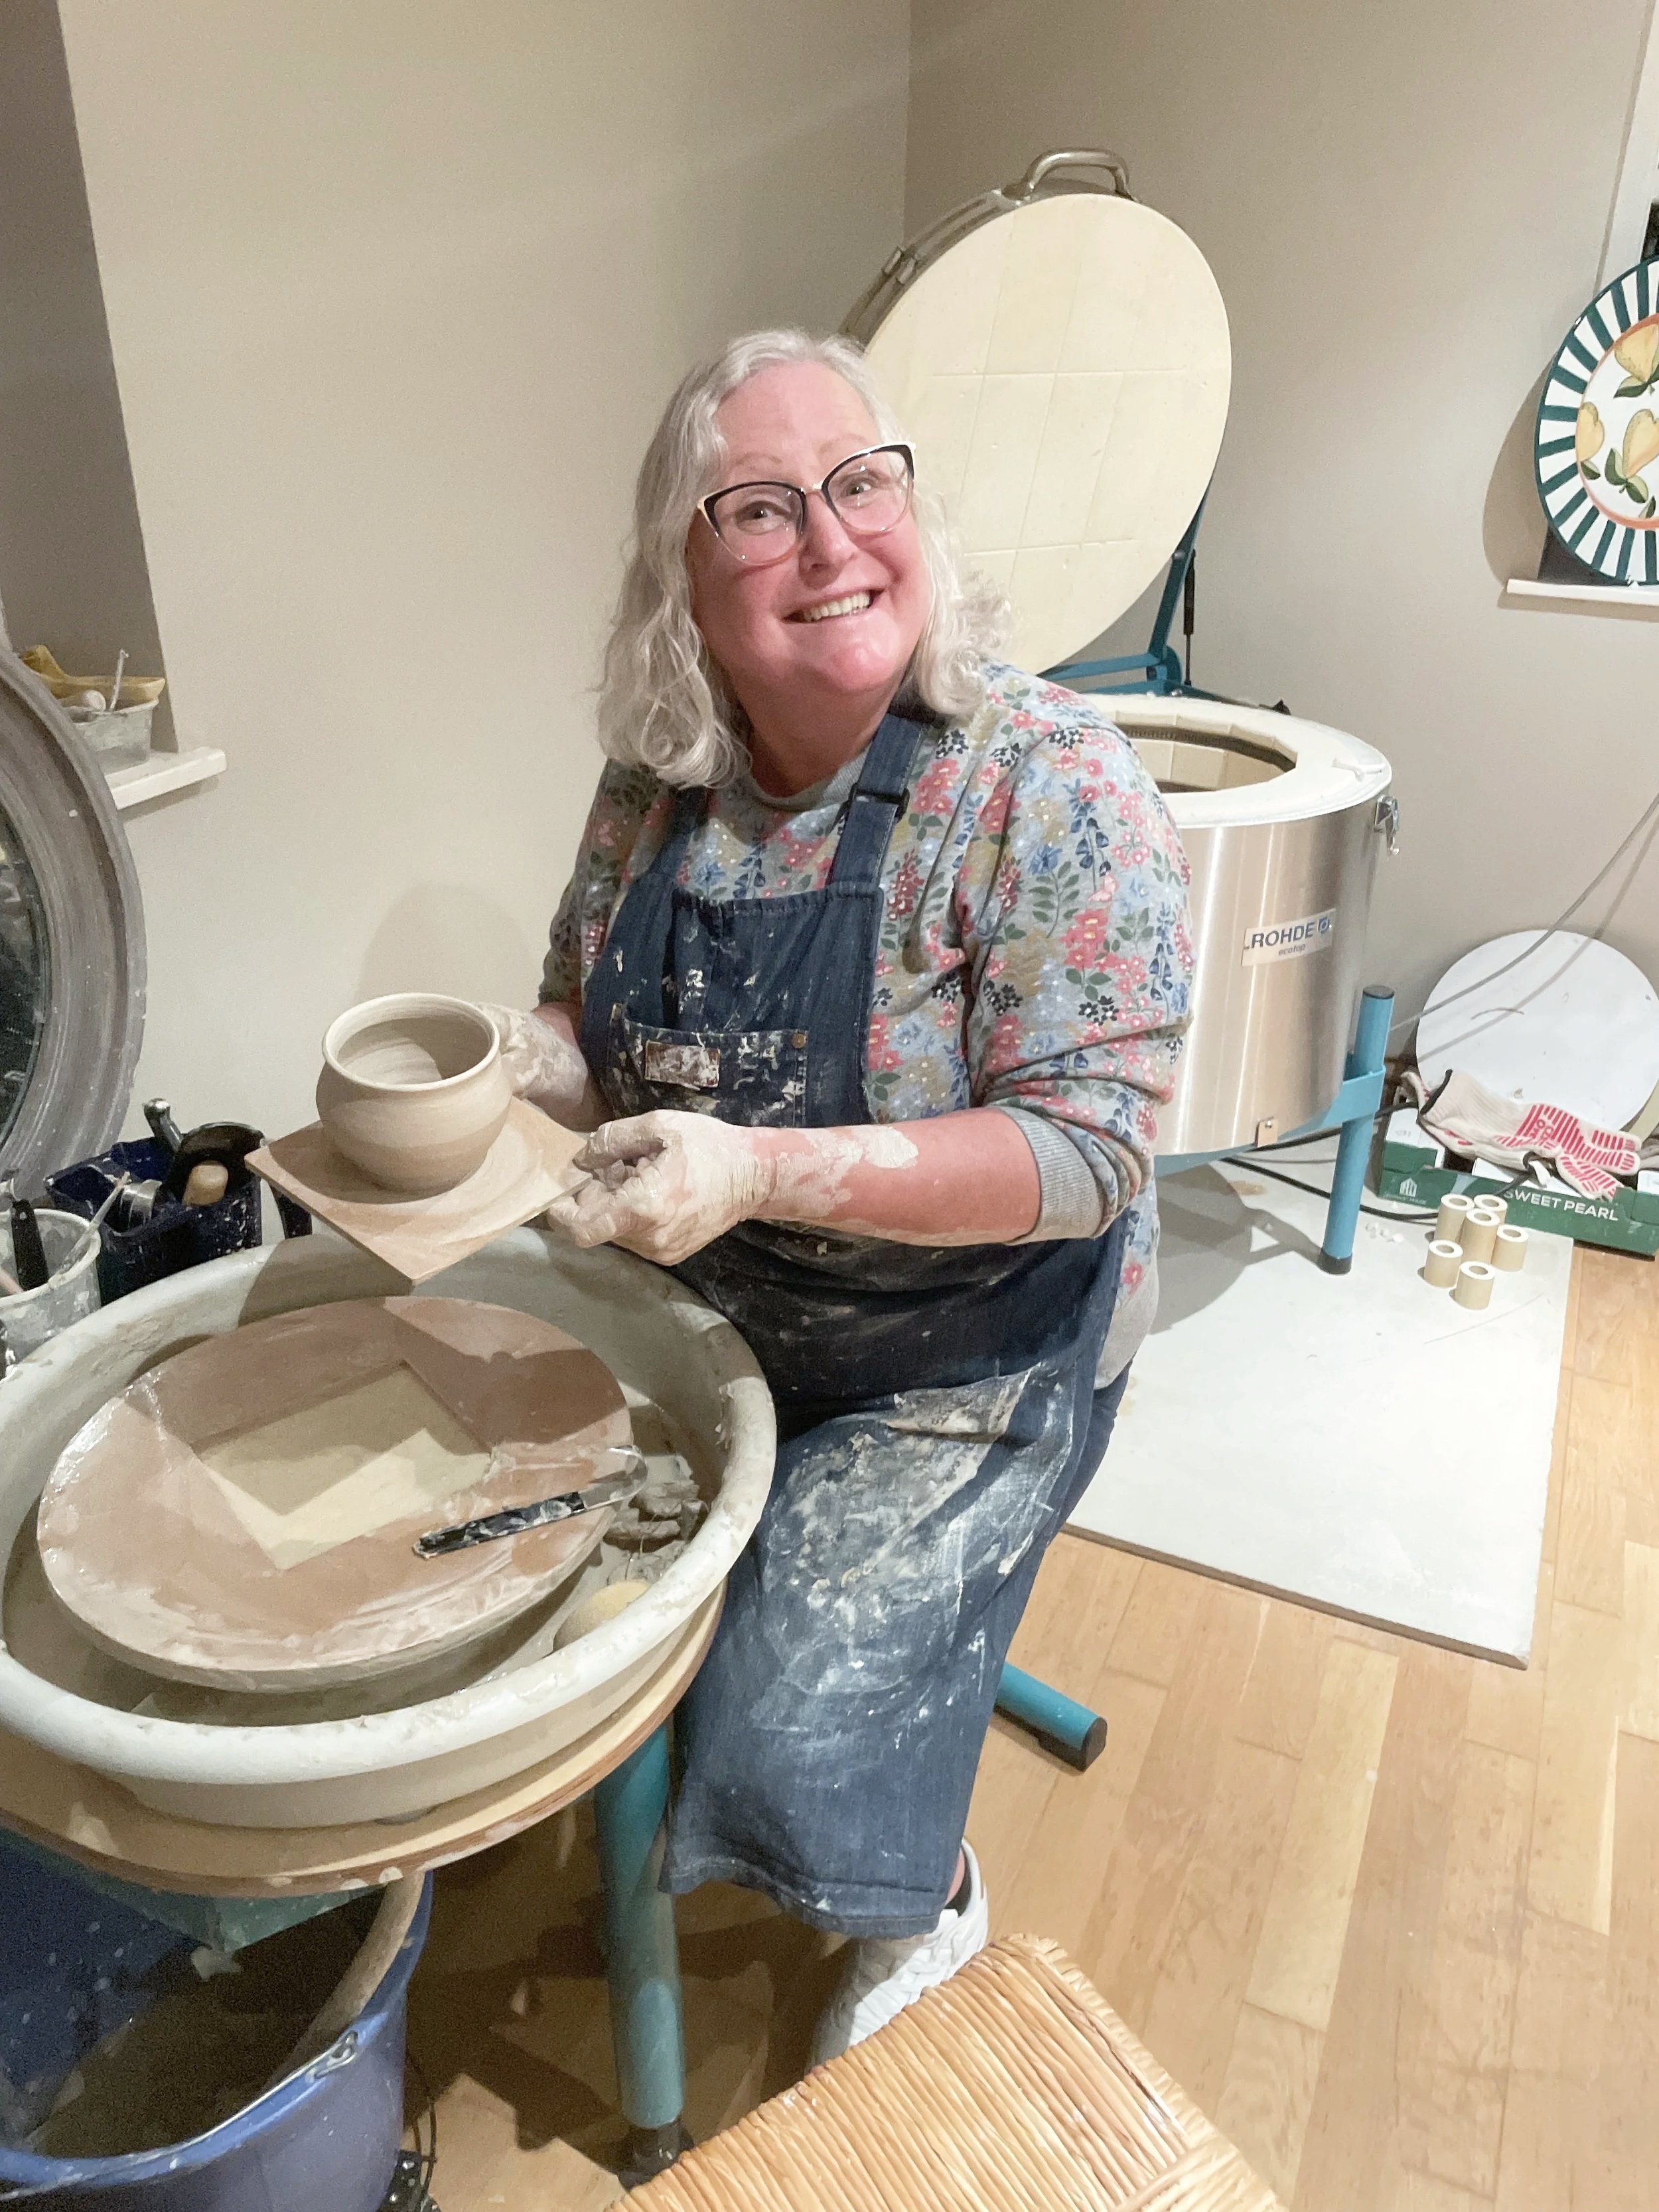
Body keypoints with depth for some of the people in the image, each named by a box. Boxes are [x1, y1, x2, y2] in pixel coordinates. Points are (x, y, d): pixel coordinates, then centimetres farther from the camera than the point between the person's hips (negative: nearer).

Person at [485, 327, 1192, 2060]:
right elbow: (600, 1029, 6)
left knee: (799, 1711, -5)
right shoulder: (657, 782, -6)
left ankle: (931, 1910, 34)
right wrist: (528, 1060, -18)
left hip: (964, 1363, -5)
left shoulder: (1047, 784, -23)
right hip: (712, 1324, 6)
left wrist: (765, 1169, -36)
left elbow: (1091, 1150, -26)